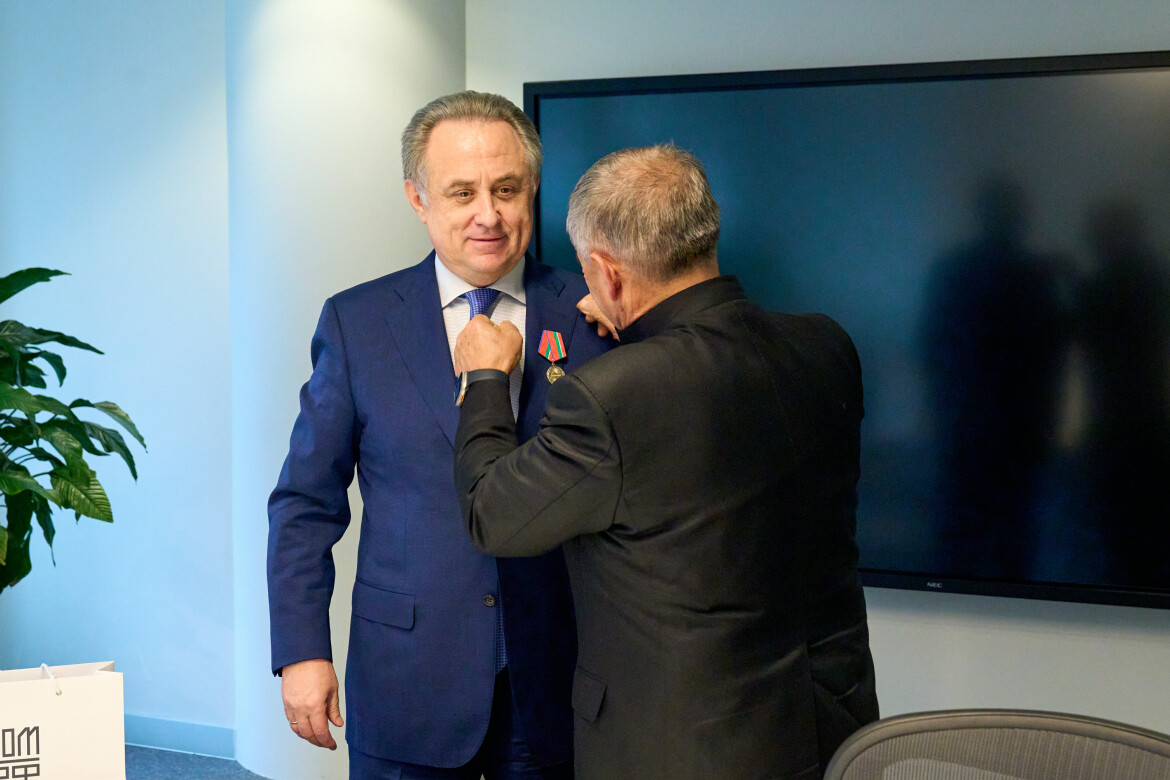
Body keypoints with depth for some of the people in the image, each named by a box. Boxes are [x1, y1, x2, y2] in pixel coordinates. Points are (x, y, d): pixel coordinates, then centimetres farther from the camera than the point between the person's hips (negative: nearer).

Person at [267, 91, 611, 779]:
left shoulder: (593, 316, 0)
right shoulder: (357, 322, 0)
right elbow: (307, 502, 4)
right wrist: (301, 650, -2)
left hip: (555, 686, 0)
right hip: (409, 687, 0)